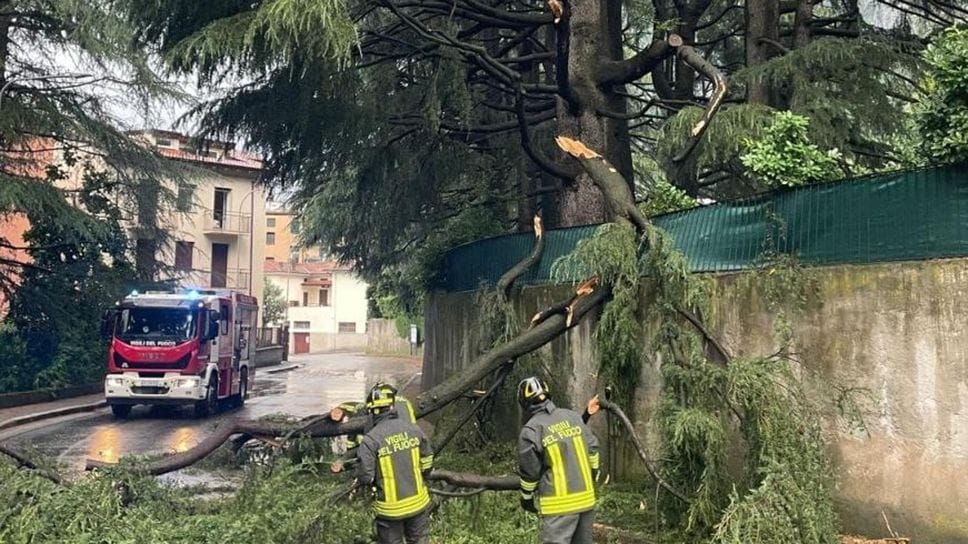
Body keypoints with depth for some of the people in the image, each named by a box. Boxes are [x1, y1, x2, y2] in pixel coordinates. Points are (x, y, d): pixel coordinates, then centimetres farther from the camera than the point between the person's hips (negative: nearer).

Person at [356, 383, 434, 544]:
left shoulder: (371, 440, -20)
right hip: (418, 502, 3)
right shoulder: (413, 429, -8)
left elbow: (365, 477, -16)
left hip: (390, 508, -3)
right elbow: (427, 464, 1)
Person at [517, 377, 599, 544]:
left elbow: (529, 472, -4)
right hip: (586, 497, 6)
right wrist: (593, 476, 28)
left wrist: (526, 498, 13)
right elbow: (593, 449, 12)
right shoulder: (573, 416, 6)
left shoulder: (531, 431, -11)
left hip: (559, 504, -6)